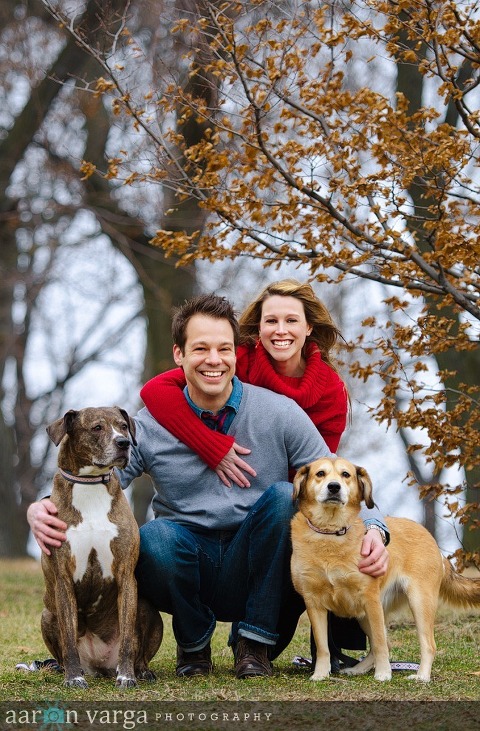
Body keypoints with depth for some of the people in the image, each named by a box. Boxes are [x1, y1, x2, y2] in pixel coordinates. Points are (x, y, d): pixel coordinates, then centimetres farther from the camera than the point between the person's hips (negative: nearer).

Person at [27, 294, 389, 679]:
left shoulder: (280, 413, -2)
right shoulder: (151, 425, -2)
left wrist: (372, 527, -23)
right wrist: (41, 508, -29)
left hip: (257, 573, 1)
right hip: (189, 573, 0)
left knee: (284, 495, -26)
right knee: (155, 537, -33)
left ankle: (255, 641, -11)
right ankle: (193, 641, -1)